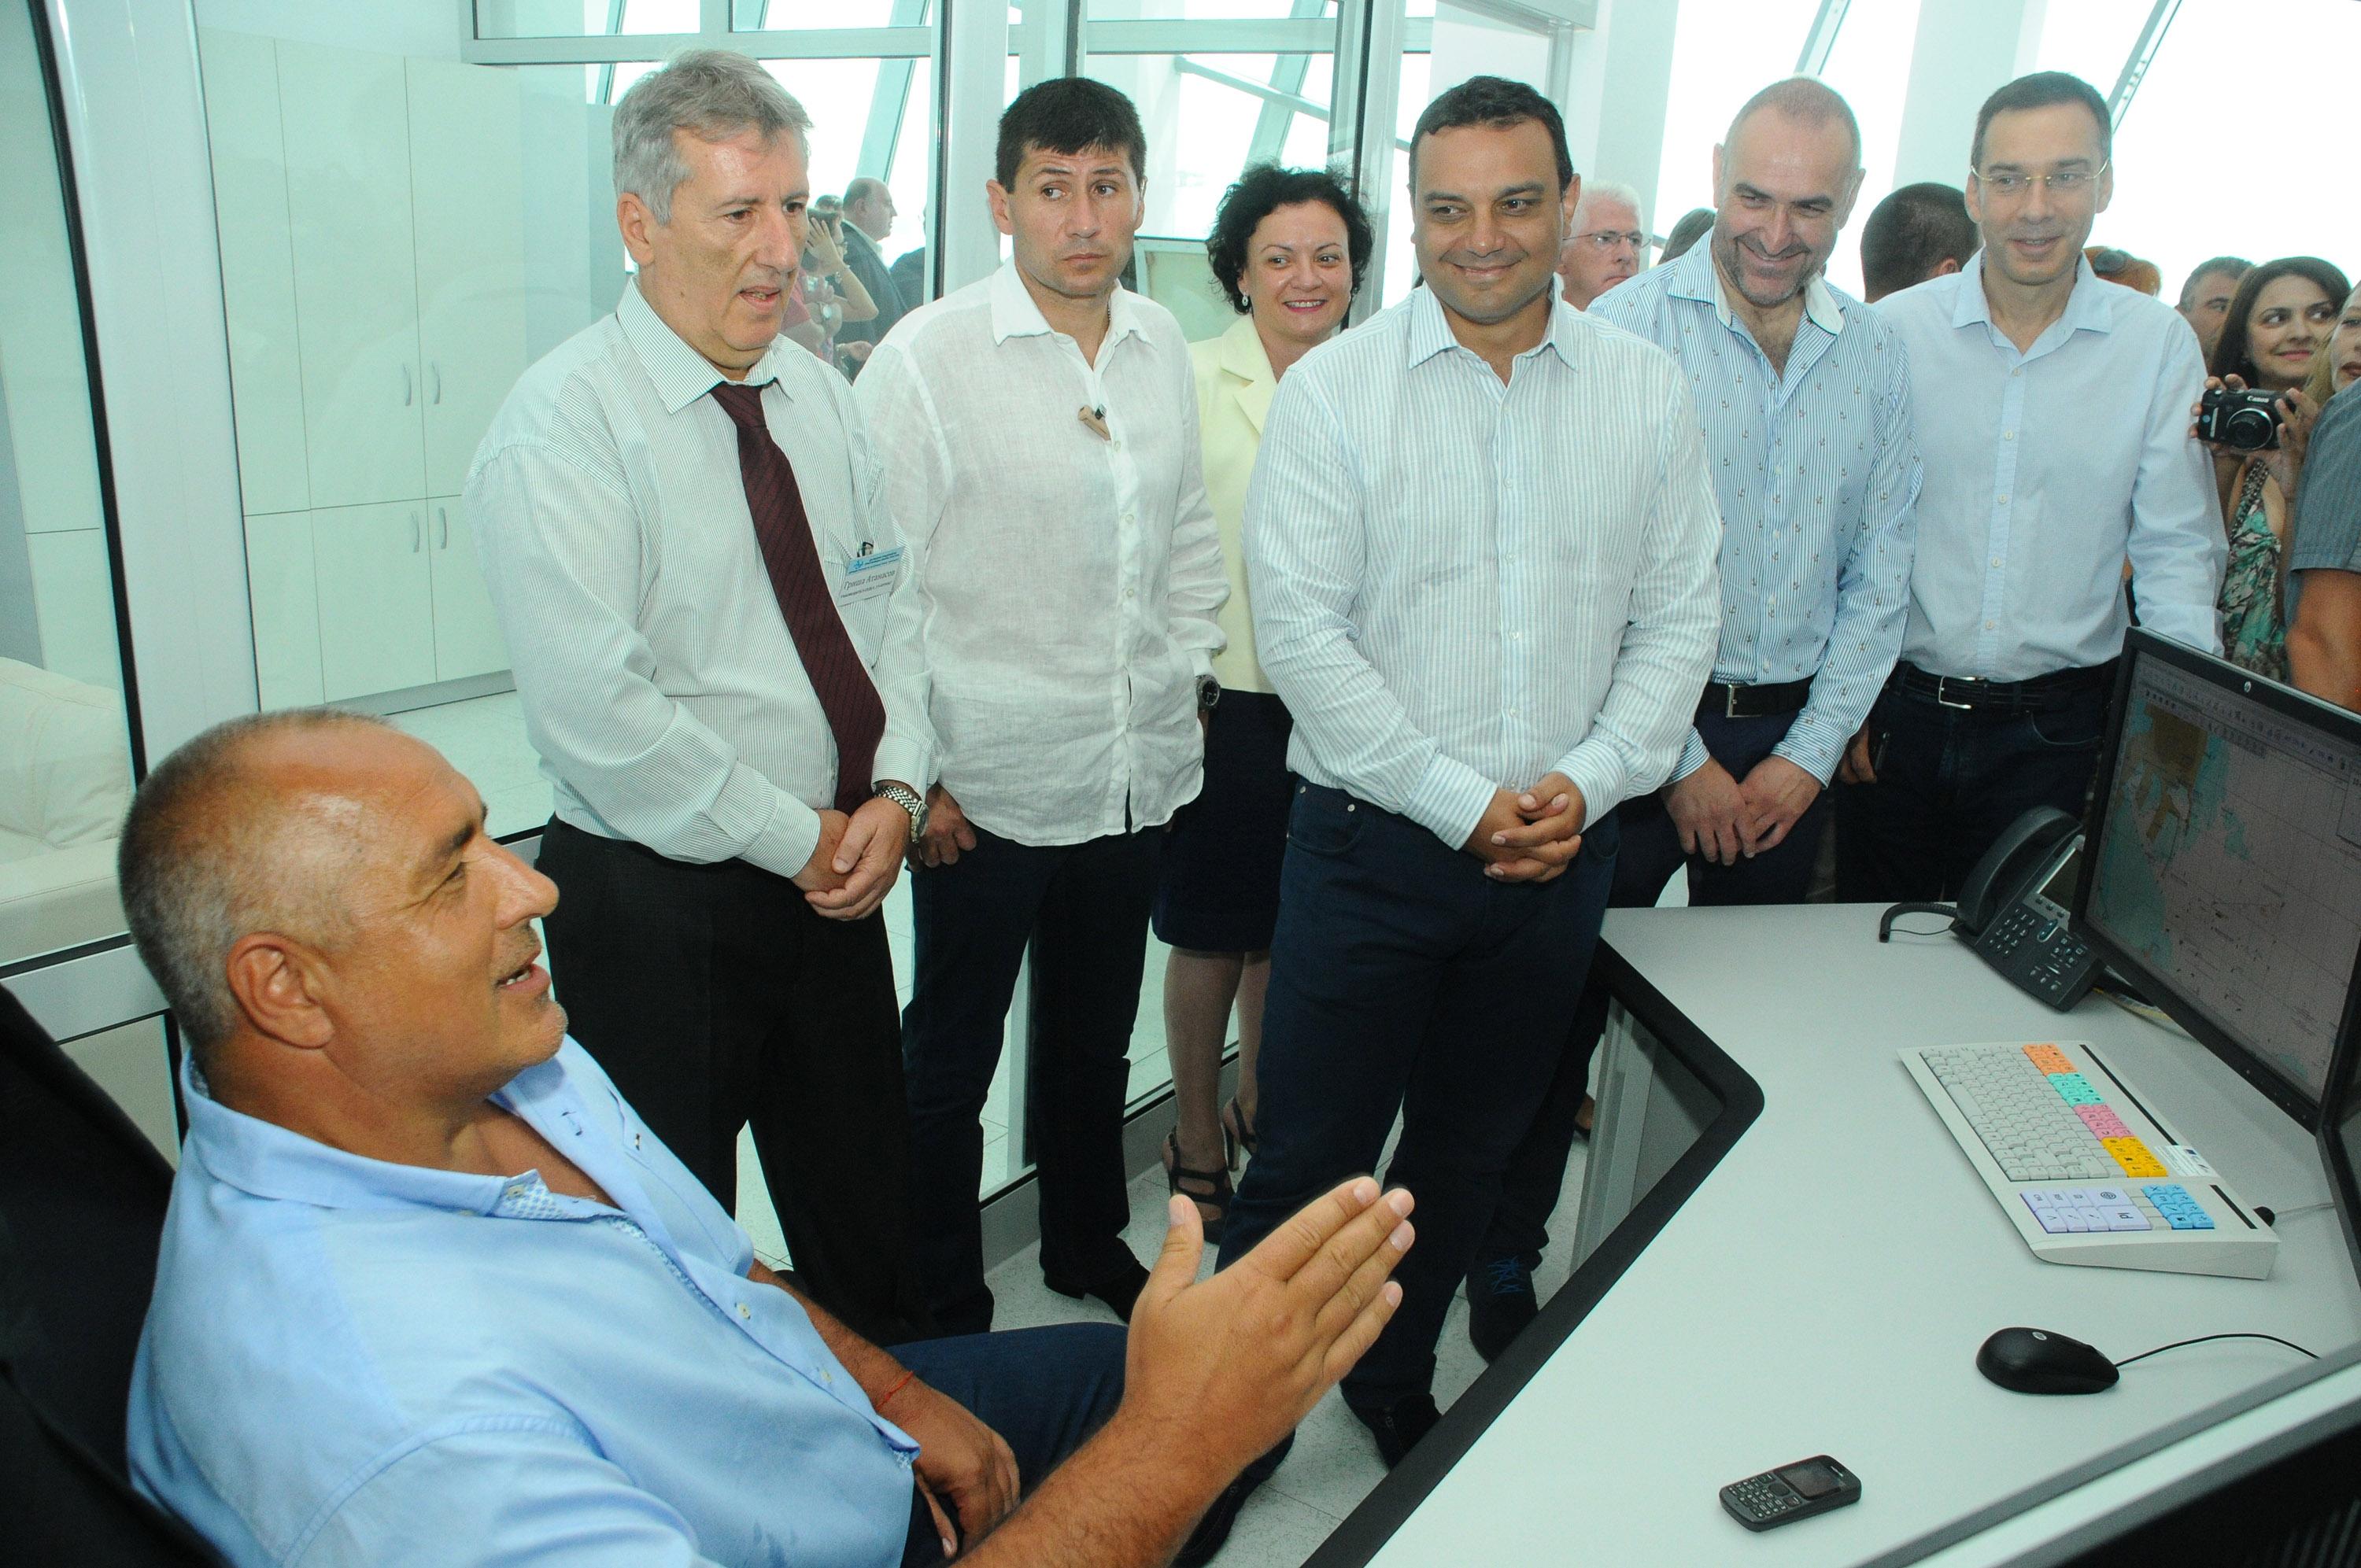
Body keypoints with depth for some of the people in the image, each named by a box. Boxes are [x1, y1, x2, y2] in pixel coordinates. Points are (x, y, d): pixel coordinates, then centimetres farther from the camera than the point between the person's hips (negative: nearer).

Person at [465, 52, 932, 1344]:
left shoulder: (818, 397, 6)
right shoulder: (561, 428, -16)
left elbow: (889, 600, 7)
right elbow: (598, 713, -22)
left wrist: (894, 789, -8)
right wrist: (795, 837, -16)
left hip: (835, 871, 6)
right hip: (657, 906, -6)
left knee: (867, 1201, 21)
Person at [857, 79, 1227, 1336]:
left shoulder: (1162, 347, 5)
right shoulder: (926, 356, -11)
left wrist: (1187, 678, 11)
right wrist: (913, 773, -12)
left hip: (1139, 770, 5)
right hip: (988, 781, -5)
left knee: (1096, 1038, 22)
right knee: (951, 1053, 11)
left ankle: (1088, 1242, 44)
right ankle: (943, 1300, 31)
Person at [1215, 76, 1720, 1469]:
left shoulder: (1648, 390, 4)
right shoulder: (1334, 389, -5)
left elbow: (1680, 617, 5)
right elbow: (1300, 627, -11)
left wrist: (1587, 783, -10)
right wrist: (1463, 803, -14)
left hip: (1564, 850, 4)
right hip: (1373, 842, -3)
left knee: (1471, 1151, 18)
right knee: (1307, 1160, 3)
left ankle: (1395, 1383, 41)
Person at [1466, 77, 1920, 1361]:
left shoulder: (1877, 358, 6)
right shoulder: (1630, 326, -8)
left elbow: (1879, 580, 9)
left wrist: (1807, 755, -1)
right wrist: (1682, 761, -10)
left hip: (1792, 742, 5)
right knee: (1564, 1002, 3)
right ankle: (1504, 1263, 20)